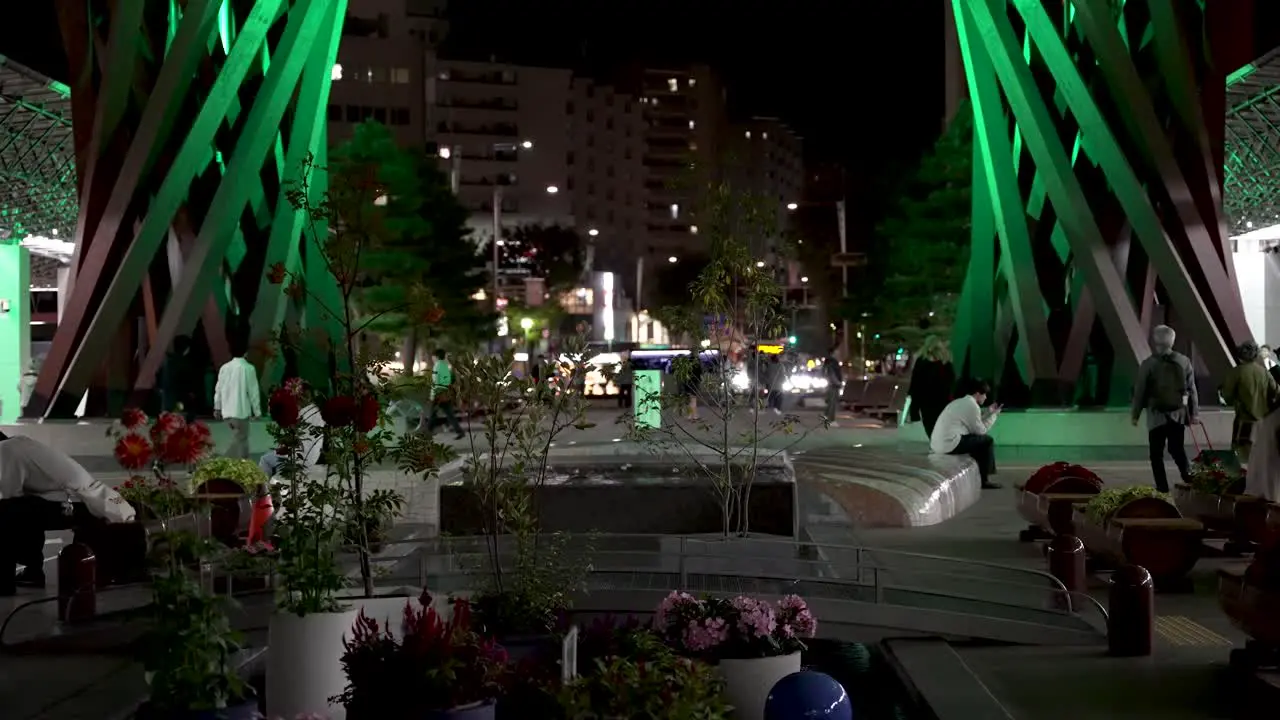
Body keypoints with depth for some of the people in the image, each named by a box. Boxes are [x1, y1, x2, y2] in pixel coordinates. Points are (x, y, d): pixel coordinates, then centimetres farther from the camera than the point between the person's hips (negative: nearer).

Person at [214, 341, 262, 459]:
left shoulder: (224, 367, 4)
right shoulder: (249, 368, -11)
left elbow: (218, 389, 10)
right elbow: (253, 391, -8)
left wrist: (217, 407, 21)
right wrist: (257, 410, 0)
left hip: (227, 411, 6)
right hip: (241, 411, -6)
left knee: (240, 438, 18)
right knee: (239, 440, -1)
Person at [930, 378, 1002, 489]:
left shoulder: (960, 401, 19)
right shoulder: (972, 405, -9)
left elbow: (975, 424, 23)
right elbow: (981, 430, -2)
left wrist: (989, 412, 25)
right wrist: (994, 415, 10)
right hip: (949, 444, -10)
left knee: (977, 439, 26)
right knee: (988, 440, 2)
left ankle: (979, 473, 30)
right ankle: (984, 480, 6)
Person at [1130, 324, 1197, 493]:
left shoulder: (1148, 364, -10)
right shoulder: (1184, 361, 0)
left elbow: (1140, 391, -7)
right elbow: (1192, 389, 3)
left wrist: (1135, 414, 3)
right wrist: (1194, 412, 11)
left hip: (1157, 415, -3)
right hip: (1178, 413, 3)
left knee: (1157, 453, 5)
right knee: (1178, 449, 17)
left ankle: (1162, 489, 2)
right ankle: (1190, 478, 0)